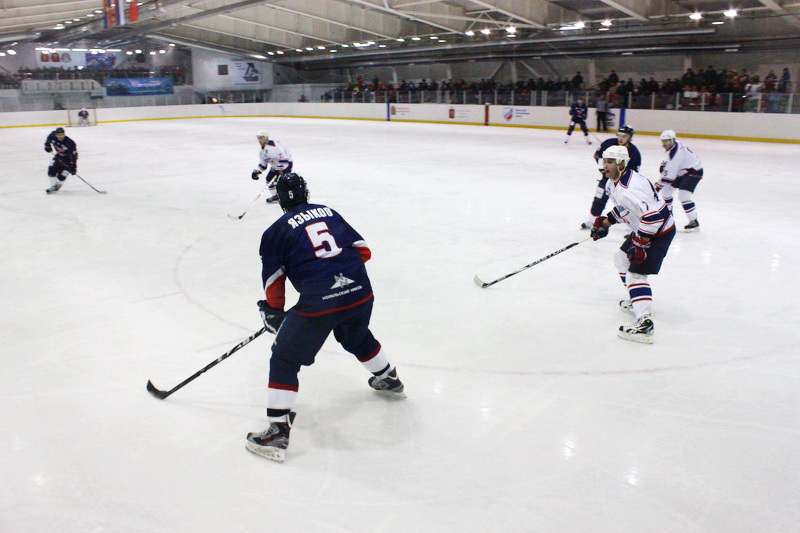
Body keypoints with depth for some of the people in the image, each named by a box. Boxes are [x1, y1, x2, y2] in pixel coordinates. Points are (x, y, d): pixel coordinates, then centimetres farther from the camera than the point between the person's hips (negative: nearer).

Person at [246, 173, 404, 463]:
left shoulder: (276, 231, 5)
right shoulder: (329, 213, 17)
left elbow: (273, 284, 6)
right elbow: (363, 250, 15)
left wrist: (273, 313, 23)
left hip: (318, 302, -5)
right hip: (360, 294, 5)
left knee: (284, 359, 9)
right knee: (357, 338, 35)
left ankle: (277, 432, 5)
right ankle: (389, 378, 56)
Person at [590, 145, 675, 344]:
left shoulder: (629, 187, -29)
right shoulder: (616, 181, 5)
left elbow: (653, 215, -35)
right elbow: (623, 207, 21)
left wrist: (640, 243, -31)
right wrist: (605, 222, 13)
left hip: (659, 232, -11)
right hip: (643, 229, 11)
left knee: (635, 274, -16)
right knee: (622, 258, 25)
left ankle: (644, 322, -24)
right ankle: (637, 300, 40)